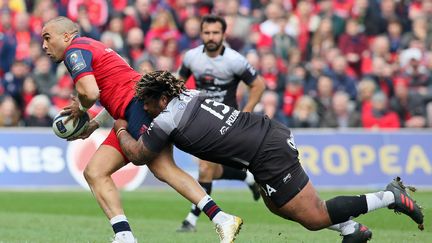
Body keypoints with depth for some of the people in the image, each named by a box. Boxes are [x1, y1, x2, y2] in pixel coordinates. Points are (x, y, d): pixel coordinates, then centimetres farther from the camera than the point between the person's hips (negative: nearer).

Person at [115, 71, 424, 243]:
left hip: (269, 156, -9)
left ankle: (390, 197, 0)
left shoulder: (166, 121, -11)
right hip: (273, 131, 9)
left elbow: (137, 156, 5)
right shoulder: (189, 94, 10)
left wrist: (122, 130, 23)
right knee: (277, 205, 26)